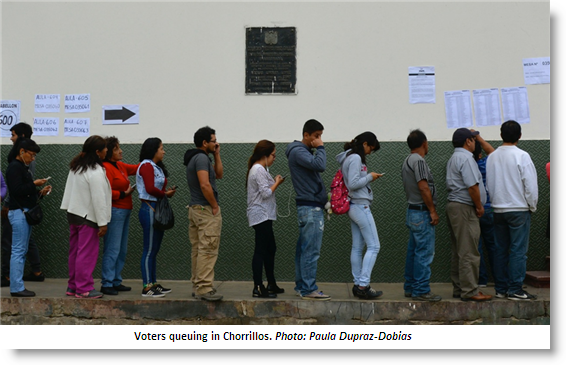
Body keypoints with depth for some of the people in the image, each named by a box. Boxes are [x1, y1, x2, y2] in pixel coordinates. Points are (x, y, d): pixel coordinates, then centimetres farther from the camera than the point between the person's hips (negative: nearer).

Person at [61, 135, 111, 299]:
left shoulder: (76, 167, 10)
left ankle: (73, 286, 23)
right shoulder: (96, 172, -20)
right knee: (87, 254, -3)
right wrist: (103, 223, -17)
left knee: (75, 252, 15)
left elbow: (70, 190, 13)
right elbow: (99, 199, -21)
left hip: (73, 213, 9)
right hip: (88, 217, -9)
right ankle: (84, 288, 1)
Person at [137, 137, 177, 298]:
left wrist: (168, 191, -3)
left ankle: (153, 283, 20)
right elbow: (150, 189, -21)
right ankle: (147, 287, -3)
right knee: (149, 250, -6)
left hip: (157, 210, 10)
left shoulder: (156, 167, 20)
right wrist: (166, 194, -6)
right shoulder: (147, 165, -10)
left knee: (154, 249, 13)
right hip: (150, 210, -10)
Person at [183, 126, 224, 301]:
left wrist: (217, 155, 13)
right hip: (206, 209, -11)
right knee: (208, 250, -10)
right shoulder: (202, 158, -15)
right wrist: (215, 206, -15)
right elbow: (205, 185, -24)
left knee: (197, 249, 12)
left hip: (195, 208, 11)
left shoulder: (195, 158, 17)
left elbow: (219, 174, 21)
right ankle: (204, 289, -10)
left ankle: (197, 286, 18)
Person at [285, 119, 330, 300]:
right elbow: (320, 165, -26)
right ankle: (309, 289, -6)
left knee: (303, 249, 13)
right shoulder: (298, 151, -13)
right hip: (311, 207, -11)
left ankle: (301, 286, 19)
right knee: (311, 250, -9)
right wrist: (320, 148, -13)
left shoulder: (305, 151, 20)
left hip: (309, 206, 11)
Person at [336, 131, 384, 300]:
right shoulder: (355, 158, -14)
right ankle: (363, 286, -10)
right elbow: (353, 184, -20)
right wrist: (370, 177, -8)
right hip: (360, 205, -10)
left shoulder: (349, 157, 16)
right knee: (373, 246, -7)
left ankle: (358, 285, 13)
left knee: (357, 247, 10)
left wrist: (369, 178, 9)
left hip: (354, 206, 10)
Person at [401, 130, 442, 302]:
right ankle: (421, 290, -5)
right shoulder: (419, 160, -15)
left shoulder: (407, 161, 16)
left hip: (412, 210, 10)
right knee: (425, 252, -7)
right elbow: (423, 187, -21)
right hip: (422, 212, -10)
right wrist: (433, 211, -15)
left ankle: (410, 288, 17)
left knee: (413, 251, 13)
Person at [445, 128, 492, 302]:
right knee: (468, 252, -8)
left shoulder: (453, 159, 20)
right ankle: (469, 291, -6)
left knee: (459, 252, 13)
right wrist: (479, 207, -9)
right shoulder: (466, 158, -13)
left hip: (453, 205, 11)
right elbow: (472, 186, -20)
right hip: (464, 208, -11)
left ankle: (458, 288, 17)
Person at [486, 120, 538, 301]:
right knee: (518, 250, -2)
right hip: (519, 209, -5)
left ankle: (500, 288, 14)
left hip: (498, 209, 6)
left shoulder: (492, 157, 5)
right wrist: (532, 206, 2)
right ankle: (515, 289, -2)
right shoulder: (521, 156, -11)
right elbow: (530, 185, -11)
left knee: (501, 250, 10)